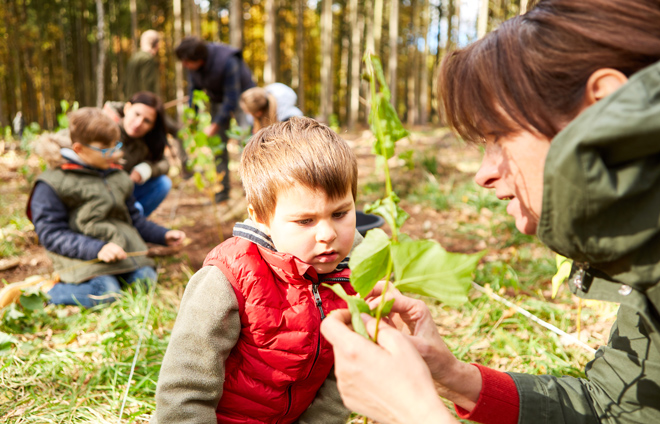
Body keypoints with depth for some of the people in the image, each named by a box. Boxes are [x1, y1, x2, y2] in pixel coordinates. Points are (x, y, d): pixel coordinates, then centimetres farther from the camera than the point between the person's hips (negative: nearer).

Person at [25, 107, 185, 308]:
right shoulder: (52, 184, -4)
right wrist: (97, 249, -25)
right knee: (106, 293, -28)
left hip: (124, 248, 6)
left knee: (146, 279, -19)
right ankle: (45, 293, -5)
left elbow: (132, 217, 26)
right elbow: (51, 233, -12)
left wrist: (164, 235, 12)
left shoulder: (117, 176, 17)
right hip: (81, 255, -5)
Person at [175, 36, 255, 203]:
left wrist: (216, 125, -25)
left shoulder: (227, 61, -35)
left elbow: (232, 98, -29)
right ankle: (223, 190, 7)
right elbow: (194, 89, 2)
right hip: (218, 100, 6)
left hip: (240, 97, -5)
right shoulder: (192, 64, -15)